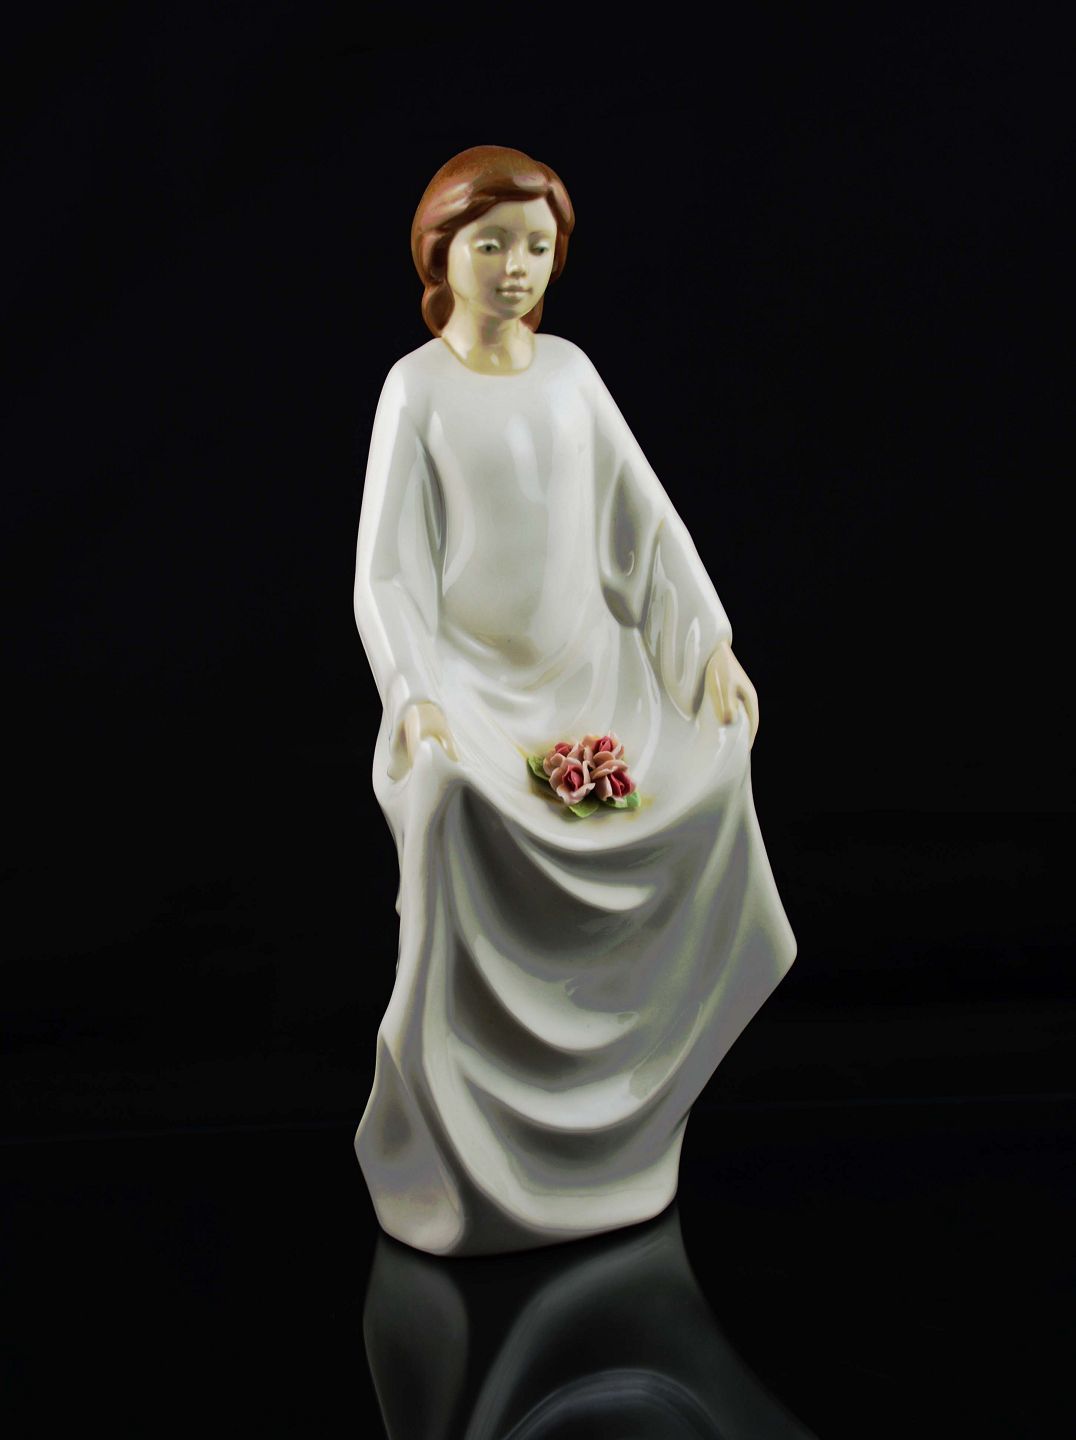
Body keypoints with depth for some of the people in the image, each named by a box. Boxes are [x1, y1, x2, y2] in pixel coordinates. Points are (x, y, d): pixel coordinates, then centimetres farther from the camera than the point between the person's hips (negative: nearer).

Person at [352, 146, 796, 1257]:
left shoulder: (569, 368, 8)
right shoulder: (416, 386, -4)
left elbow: (645, 514, 8)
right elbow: (387, 567, -10)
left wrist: (713, 642, 1)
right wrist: (415, 702, -24)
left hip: (589, 668, 5)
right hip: (475, 682, -5)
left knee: (714, 761, -5)